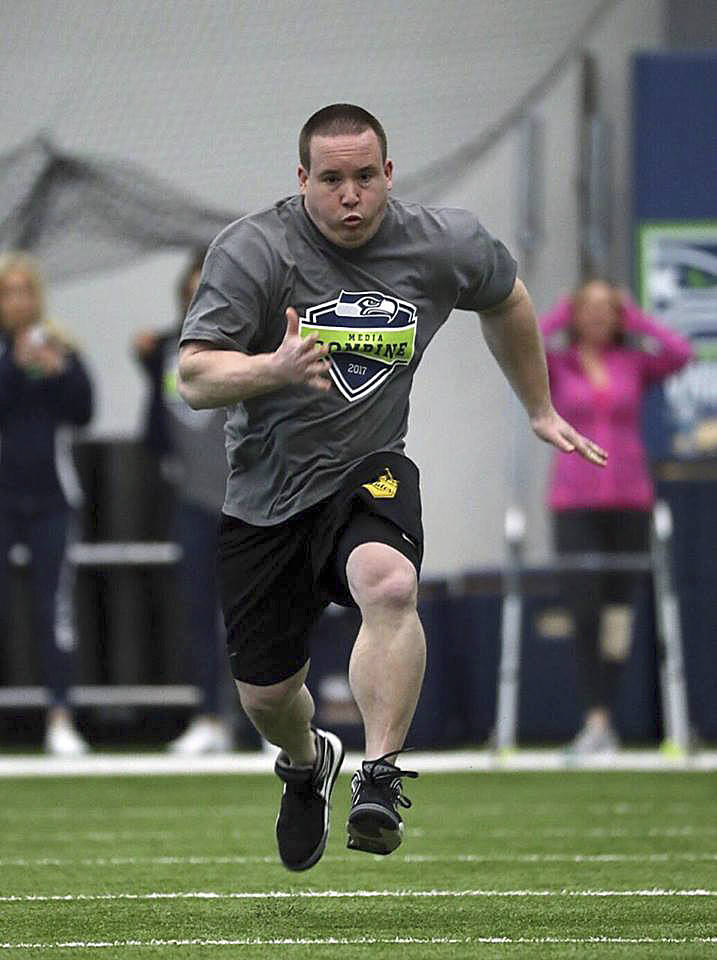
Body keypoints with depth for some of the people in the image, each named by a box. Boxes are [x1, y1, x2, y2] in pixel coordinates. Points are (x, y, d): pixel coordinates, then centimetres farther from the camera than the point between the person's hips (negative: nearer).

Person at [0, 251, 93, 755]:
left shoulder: (59, 349, 7)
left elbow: (83, 411, -1)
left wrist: (61, 370, -15)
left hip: (50, 499, 2)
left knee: (55, 608, -1)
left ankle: (61, 719, 2)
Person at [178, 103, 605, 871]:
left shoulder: (442, 246, -5)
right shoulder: (252, 251, -15)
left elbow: (506, 298, 18)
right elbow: (193, 378, -22)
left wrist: (540, 411, 26)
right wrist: (274, 368, -41)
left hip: (368, 474, 0)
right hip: (264, 494, 0)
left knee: (389, 584, -35)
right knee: (266, 694, 9)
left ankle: (379, 777, -30)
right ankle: (307, 764, 46)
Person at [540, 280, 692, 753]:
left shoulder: (634, 362, 8)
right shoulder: (558, 363, 6)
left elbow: (681, 353, -9)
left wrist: (635, 317, 0)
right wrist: (561, 315, -2)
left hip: (629, 500, 2)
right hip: (575, 502, -2)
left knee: (619, 609, 3)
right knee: (585, 609, -13)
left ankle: (605, 717, 9)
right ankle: (596, 718, -13)